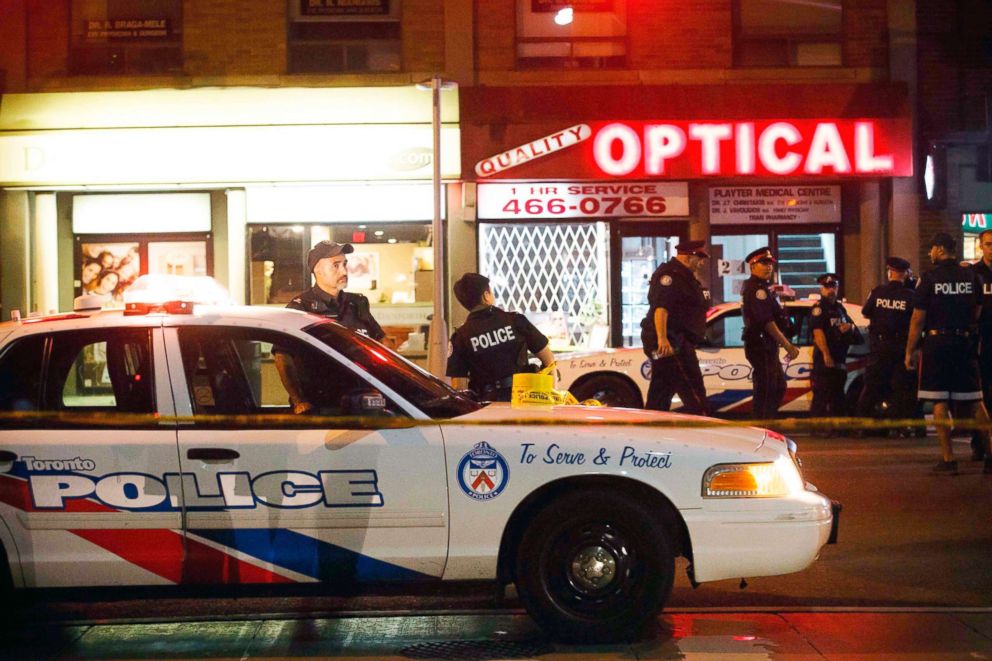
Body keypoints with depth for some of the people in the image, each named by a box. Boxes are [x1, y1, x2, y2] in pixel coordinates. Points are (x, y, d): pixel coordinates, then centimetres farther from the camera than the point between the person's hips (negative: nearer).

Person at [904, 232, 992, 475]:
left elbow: (918, 319, -8)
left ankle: (948, 459, -3)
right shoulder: (971, 276, 4)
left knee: (940, 403, 0)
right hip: (965, 344, 4)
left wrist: (910, 351, -1)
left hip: (937, 343, -4)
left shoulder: (929, 278, -7)